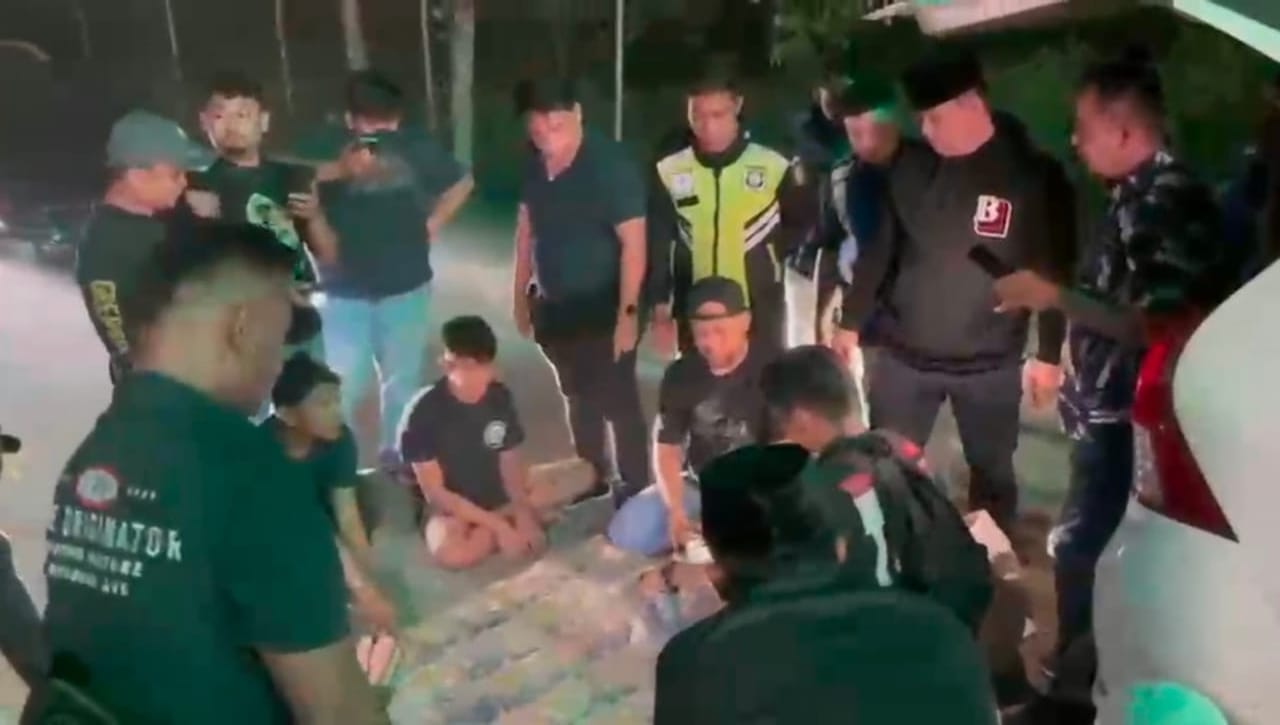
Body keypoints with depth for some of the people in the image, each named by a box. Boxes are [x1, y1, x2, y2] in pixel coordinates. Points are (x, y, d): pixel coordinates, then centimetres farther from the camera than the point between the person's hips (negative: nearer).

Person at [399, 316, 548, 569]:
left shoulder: (501, 397, -7)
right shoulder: (424, 412, -20)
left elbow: (510, 463, -1)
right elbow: (435, 493, -18)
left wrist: (523, 512, -20)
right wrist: (497, 525, -23)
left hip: (498, 499, 3)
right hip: (450, 510, -3)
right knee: (451, 552, -36)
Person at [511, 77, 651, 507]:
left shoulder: (611, 165, -19)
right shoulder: (535, 167, 1)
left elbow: (634, 242, -21)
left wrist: (628, 312, -23)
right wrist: (521, 294, 14)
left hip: (602, 308, -7)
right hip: (554, 306, 7)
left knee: (618, 402, 1)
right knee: (578, 397, 21)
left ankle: (636, 490, 16)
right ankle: (591, 476, 39)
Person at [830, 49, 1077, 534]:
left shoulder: (1034, 176, -8)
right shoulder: (909, 166, 0)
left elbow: (1054, 271, -4)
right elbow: (878, 249, 7)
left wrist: (1048, 354, -3)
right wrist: (850, 323, 8)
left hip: (990, 365, -2)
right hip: (903, 356, 2)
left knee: (992, 475, 14)